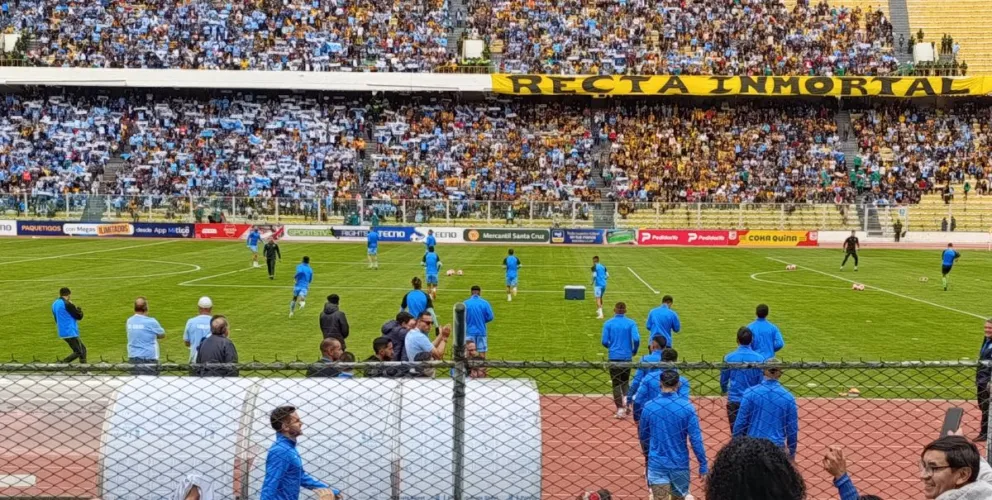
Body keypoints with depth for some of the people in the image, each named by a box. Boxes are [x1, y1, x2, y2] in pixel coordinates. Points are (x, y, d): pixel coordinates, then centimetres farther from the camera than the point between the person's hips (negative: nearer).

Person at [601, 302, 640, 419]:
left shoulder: (608, 323, -3)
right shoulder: (631, 323, -3)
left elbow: (604, 341, -6)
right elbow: (636, 339, -14)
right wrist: (634, 350, 5)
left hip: (613, 356, -1)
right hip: (627, 356, 1)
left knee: (616, 383, 7)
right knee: (625, 380, 19)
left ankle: (620, 408, 2)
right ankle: (626, 398, -9)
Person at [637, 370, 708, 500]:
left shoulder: (649, 406, -5)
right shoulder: (687, 407, -10)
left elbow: (643, 436, 8)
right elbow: (695, 439, -12)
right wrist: (703, 465, -4)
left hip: (656, 464, 0)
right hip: (680, 464, 0)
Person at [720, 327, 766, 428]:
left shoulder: (729, 357, -6)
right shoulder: (759, 359, -9)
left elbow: (723, 378, 6)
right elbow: (762, 382, -1)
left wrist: (724, 391, 29)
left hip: (734, 401, 0)